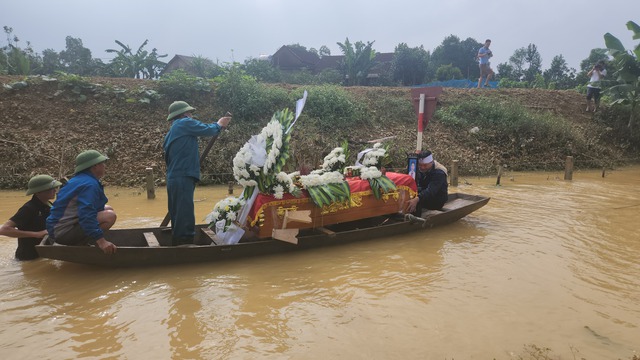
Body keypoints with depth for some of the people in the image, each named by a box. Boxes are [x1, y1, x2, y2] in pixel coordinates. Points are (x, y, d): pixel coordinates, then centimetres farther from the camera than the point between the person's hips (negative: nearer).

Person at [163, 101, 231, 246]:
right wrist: (219, 124, 18)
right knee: (185, 220, -10)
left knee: (179, 219, 15)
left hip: (174, 179, 10)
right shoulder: (185, 123, -4)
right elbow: (208, 130, -1)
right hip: (182, 179, -10)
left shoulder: (172, 131, 23)